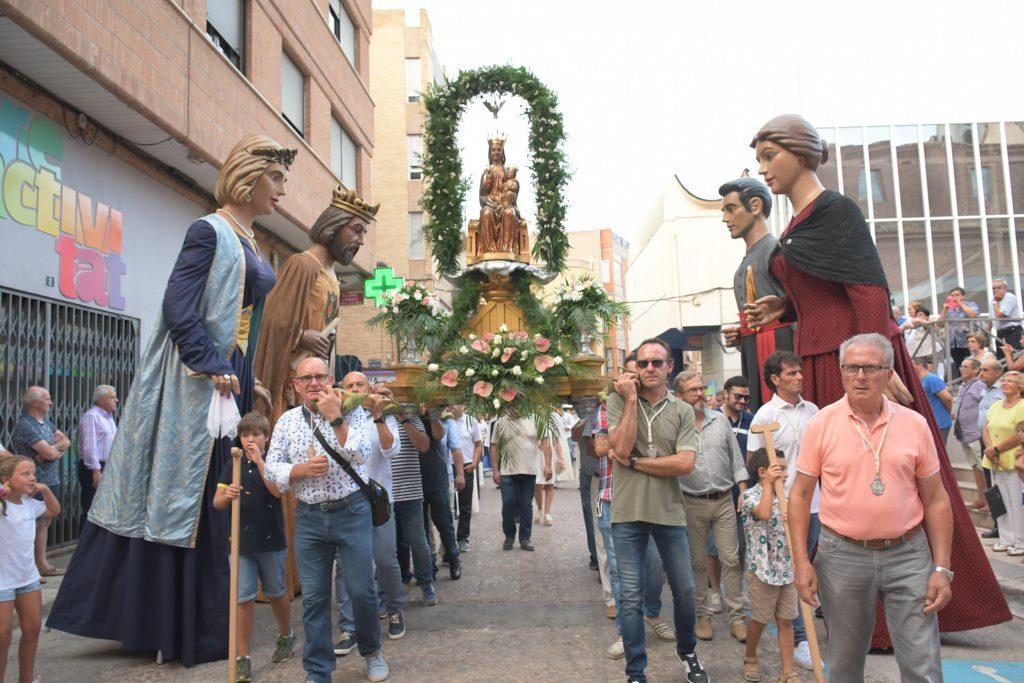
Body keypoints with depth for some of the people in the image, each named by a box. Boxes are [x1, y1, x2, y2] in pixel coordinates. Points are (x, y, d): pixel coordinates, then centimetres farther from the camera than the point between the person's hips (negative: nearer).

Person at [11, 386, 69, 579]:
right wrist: (60, 448, 0)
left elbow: (66, 441, 8)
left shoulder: (45, 422, 12)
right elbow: (50, 453, -22)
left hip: (52, 481, 9)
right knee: (34, 525, -3)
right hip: (37, 483, -9)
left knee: (44, 522, 13)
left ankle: (42, 564, 21)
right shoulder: (25, 425, -17)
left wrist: (54, 448, -13)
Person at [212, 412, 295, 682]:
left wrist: (259, 461, -22)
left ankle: (286, 636, 37)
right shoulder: (232, 466, 5)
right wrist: (227, 495, -24)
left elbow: (277, 491, -19)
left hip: (271, 540, -2)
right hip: (242, 541, 2)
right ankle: (242, 658, 11)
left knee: (275, 593, 13)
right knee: (244, 598, 2)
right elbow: (217, 502, 0)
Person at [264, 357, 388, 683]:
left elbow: (360, 454, -17)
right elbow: (271, 467, 2)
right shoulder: (287, 420, 6)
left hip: (352, 511, -2)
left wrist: (335, 417, -21)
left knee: (361, 589, 4)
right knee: (313, 597, 8)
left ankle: (371, 651, 30)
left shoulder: (352, 412, -3)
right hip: (309, 517, 2)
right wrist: (302, 470, -15)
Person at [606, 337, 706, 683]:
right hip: (628, 512, -2)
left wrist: (634, 463, -13)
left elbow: (685, 463, -11)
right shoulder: (619, 401, -1)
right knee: (630, 597, 5)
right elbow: (621, 447, -16)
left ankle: (687, 651, 41)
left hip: (669, 511, 2)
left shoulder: (683, 411, 2)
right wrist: (631, 399, -14)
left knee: (685, 589, 14)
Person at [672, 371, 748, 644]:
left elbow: (736, 458, 9)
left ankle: (737, 618, 12)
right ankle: (702, 616, 21)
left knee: (731, 559, 3)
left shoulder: (720, 420, 6)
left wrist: (744, 493, 5)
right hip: (692, 504, -2)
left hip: (724, 501, 2)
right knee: (698, 562, 8)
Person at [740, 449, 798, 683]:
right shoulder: (750, 495, -13)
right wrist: (768, 483, -27)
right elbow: (764, 514, -34)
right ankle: (750, 659, 33)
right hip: (763, 570, -5)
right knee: (760, 619, 10)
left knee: (786, 620, 9)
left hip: (787, 569, 6)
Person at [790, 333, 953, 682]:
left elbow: (936, 500, 5)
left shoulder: (915, 424, 0)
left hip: (908, 554, 1)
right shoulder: (821, 424, -4)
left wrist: (942, 568, 0)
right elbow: (800, 495, 0)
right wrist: (801, 561, -6)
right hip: (843, 555, 0)